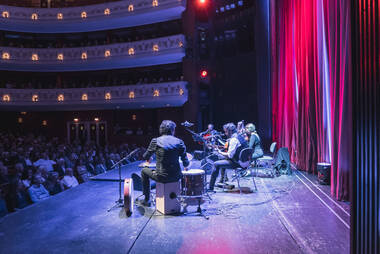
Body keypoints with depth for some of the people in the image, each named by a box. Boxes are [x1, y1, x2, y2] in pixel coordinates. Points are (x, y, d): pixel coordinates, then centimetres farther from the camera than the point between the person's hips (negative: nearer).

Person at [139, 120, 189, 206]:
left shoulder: (155, 141, -6)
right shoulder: (179, 142, -3)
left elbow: (145, 157, 5)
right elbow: (185, 162, -1)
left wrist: (148, 159, 29)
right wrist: (185, 167, 22)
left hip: (162, 177, -2)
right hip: (176, 177, 2)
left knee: (144, 171, 26)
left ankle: (147, 200, 31)